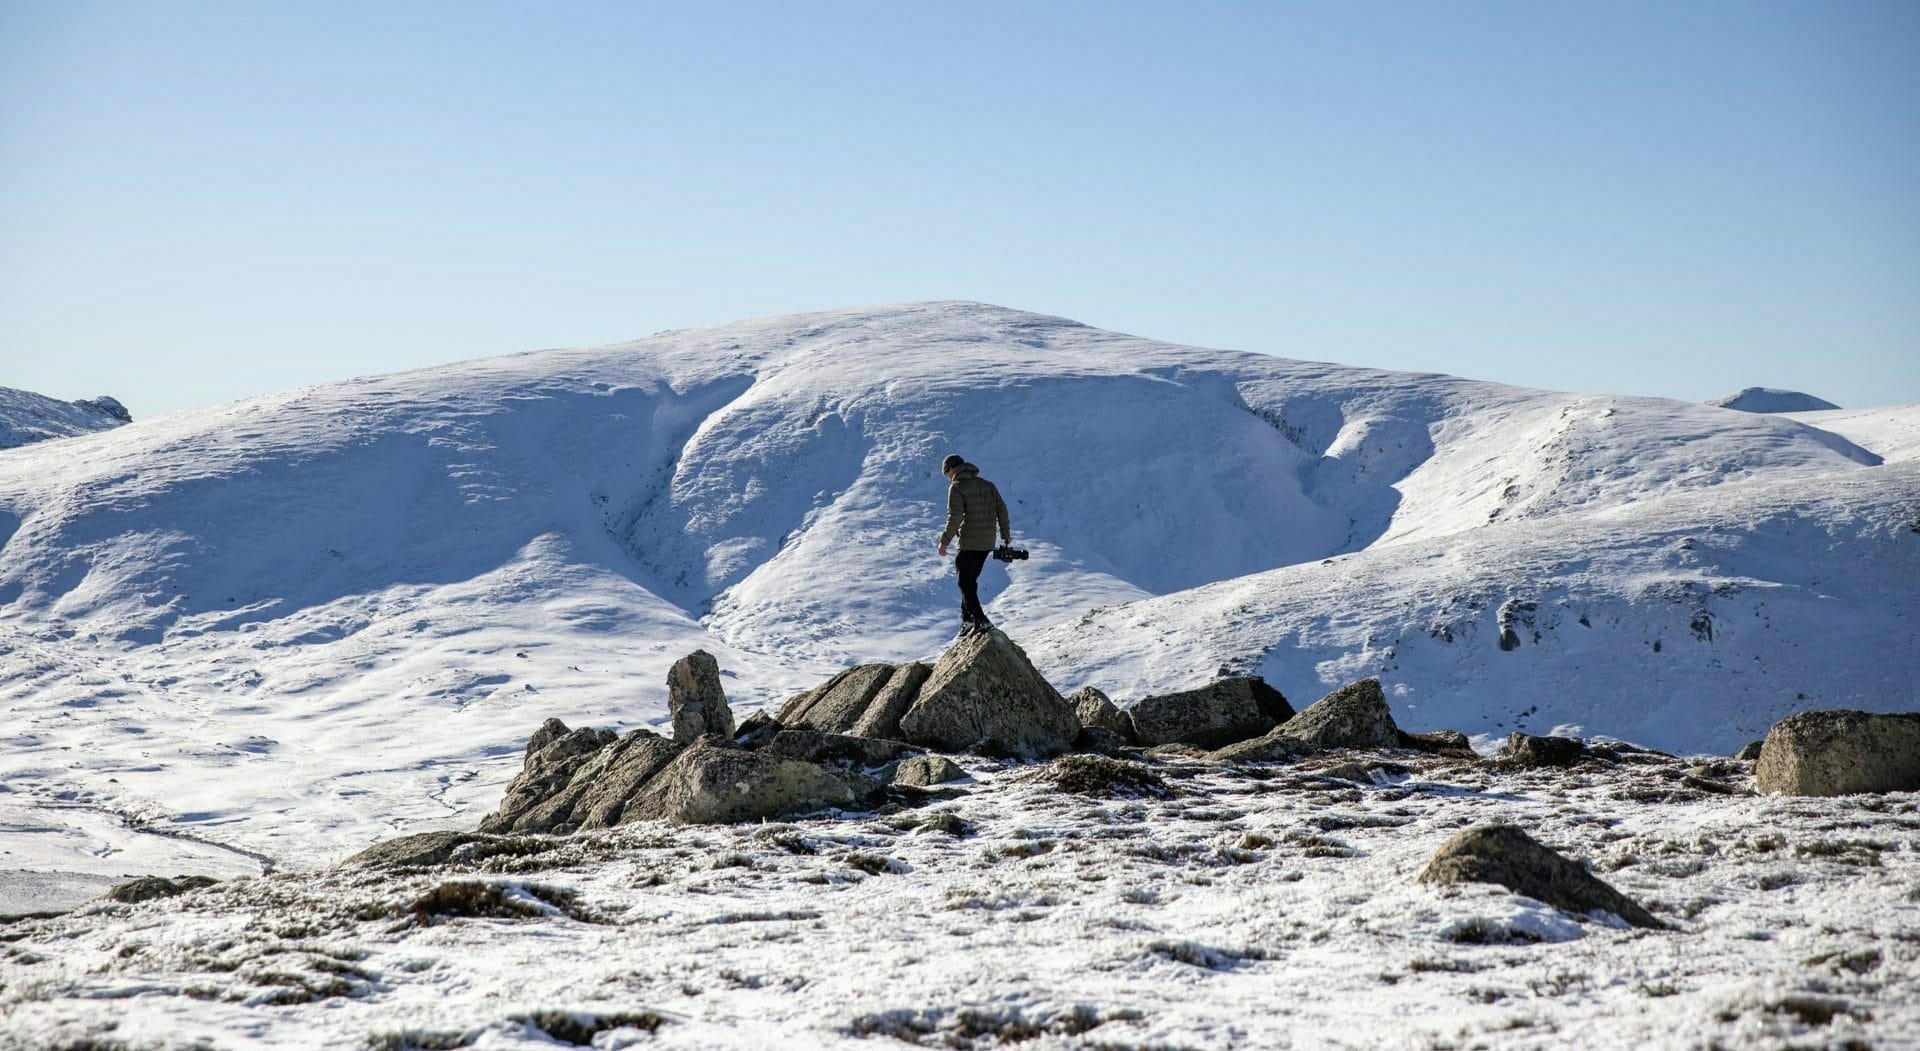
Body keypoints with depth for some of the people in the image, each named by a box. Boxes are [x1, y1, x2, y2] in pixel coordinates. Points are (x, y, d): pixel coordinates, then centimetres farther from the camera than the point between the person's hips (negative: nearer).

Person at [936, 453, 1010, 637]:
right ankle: (968, 619, 20)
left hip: (968, 543, -7)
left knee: (965, 582, -1)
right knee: (971, 580, 19)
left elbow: (955, 517, -18)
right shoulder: (987, 485, 11)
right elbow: (1001, 509, 10)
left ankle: (980, 621, -11)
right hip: (988, 543, 7)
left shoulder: (957, 487, -9)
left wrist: (945, 541, -12)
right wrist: (1005, 534, 20)